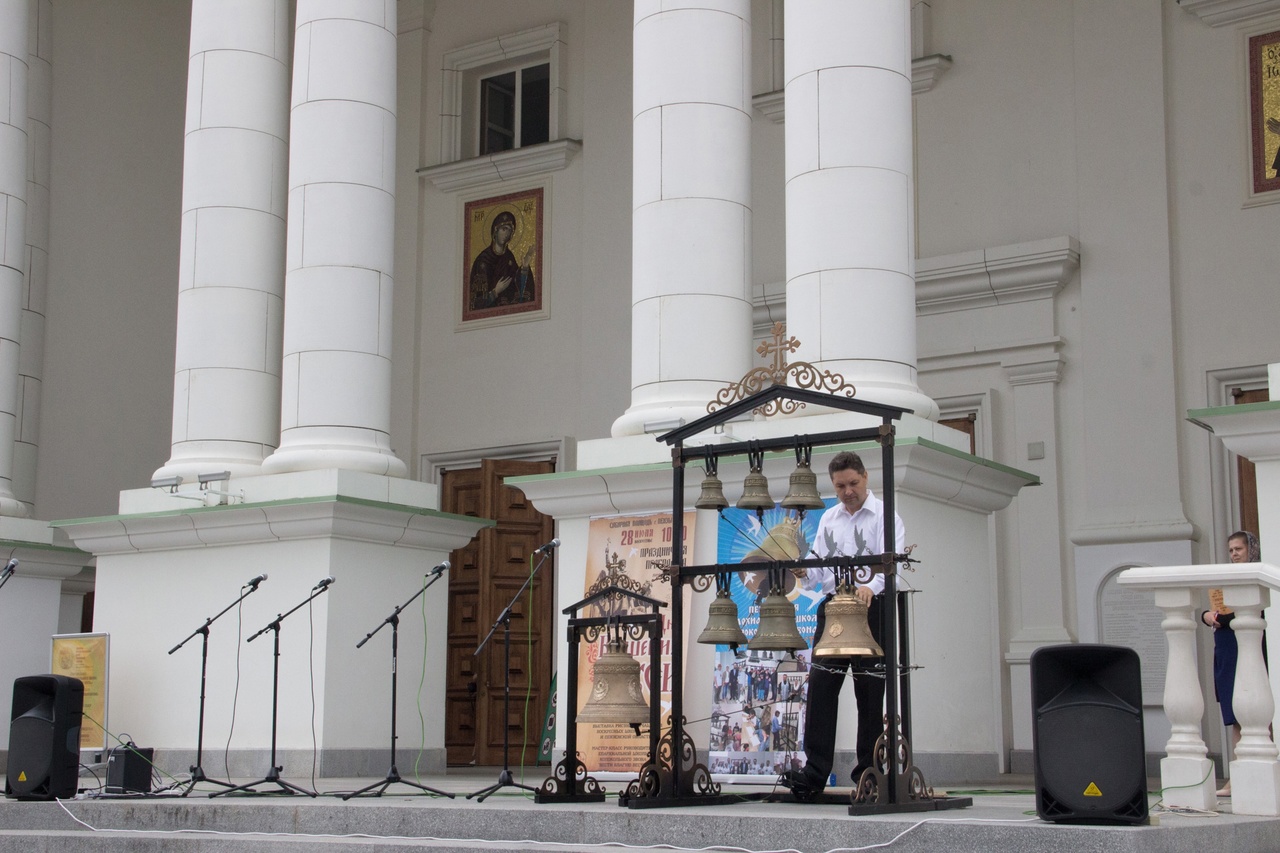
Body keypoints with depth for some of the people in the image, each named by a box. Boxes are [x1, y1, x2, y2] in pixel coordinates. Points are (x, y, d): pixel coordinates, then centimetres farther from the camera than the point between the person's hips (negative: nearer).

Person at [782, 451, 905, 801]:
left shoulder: (884, 515, 0)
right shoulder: (828, 519, 18)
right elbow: (819, 568, 17)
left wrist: (870, 587, -35)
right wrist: (805, 573, -7)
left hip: (871, 606, -5)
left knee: (869, 690, -1)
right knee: (820, 685, -3)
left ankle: (869, 772, 6)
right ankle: (815, 771, -3)